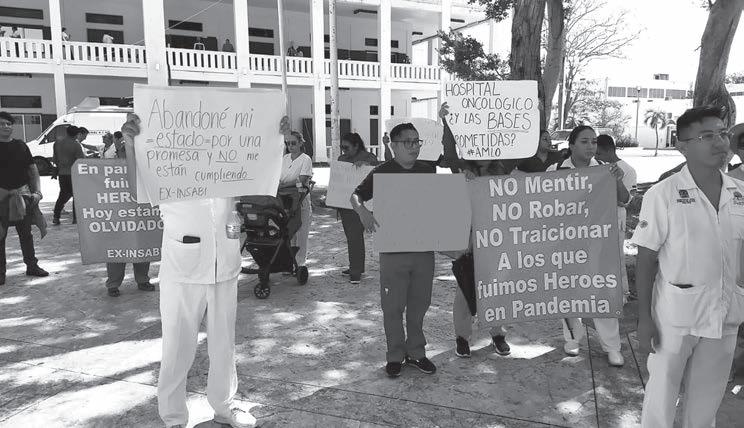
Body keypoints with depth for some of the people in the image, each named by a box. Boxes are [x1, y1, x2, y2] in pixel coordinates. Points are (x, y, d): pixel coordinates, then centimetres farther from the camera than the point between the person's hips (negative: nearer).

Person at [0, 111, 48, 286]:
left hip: (22, 195, 3)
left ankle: (31, 266, 21)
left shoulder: (20, 146, 9)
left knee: (26, 233, 11)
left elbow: (33, 170, 11)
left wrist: (37, 191, 1)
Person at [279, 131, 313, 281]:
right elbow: (279, 177, 16)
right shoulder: (285, 158, 16)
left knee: (301, 232, -5)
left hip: (301, 200, -5)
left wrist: (283, 185, -21)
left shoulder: (305, 159, -3)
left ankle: (301, 263, -1)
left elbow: (301, 180, -14)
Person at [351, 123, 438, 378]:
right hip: (393, 249, -3)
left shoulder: (429, 171, 9)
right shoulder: (382, 172, -3)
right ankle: (395, 356, 18)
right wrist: (362, 211, -25)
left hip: (424, 248, 4)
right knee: (393, 306, 3)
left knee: (419, 304, 12)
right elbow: (356, 196, -4)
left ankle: (416, 352, 27)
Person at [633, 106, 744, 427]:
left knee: (708, 396, 19)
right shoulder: (663, 194, -12)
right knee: (662, 390, 12)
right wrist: (644, 318, -12)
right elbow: (646, 259, -10)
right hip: (676, 312, -4)